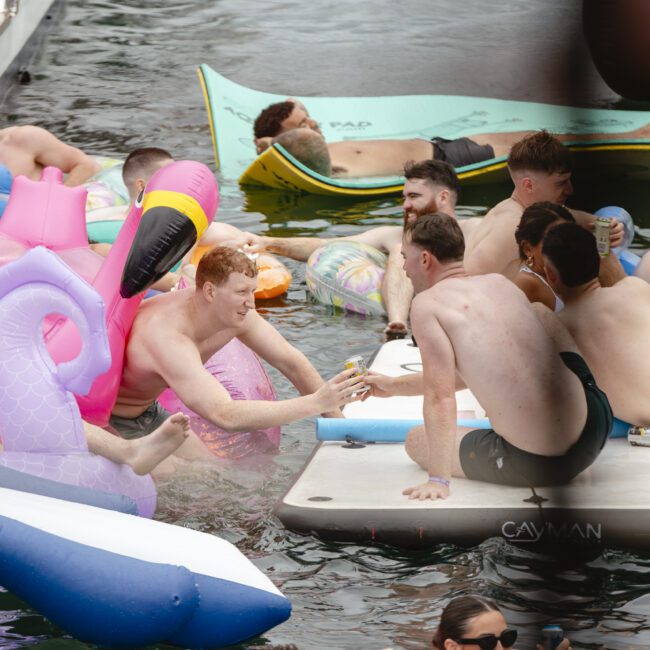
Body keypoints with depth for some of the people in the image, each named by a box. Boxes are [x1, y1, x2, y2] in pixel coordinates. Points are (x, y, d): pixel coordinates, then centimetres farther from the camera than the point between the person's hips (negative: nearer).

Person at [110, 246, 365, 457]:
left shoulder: (237, 312, -16)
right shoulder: (169, 338, -41)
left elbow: (291, 362, -4)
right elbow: (226, 415, -50)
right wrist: (316, 403, -51)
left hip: (147, 412, 8)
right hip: (108, 420, -8)